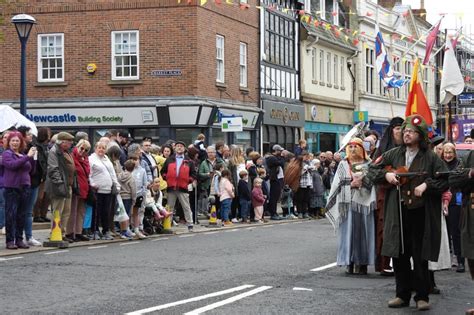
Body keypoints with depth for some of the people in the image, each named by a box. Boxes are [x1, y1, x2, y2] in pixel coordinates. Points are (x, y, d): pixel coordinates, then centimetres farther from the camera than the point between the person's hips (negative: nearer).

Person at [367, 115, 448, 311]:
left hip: (420, 213, -3)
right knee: (399, 256, 8)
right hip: (397, 213, 3)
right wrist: (386, 175, -4)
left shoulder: (430, 158, 0)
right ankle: (403, 295, 19)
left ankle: (422, 296, 11)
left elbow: (445, 180, -3)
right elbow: (372, 170, 14)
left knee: (420, 257, 0)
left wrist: (426, 185, -14)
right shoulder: (393, 155, 8)